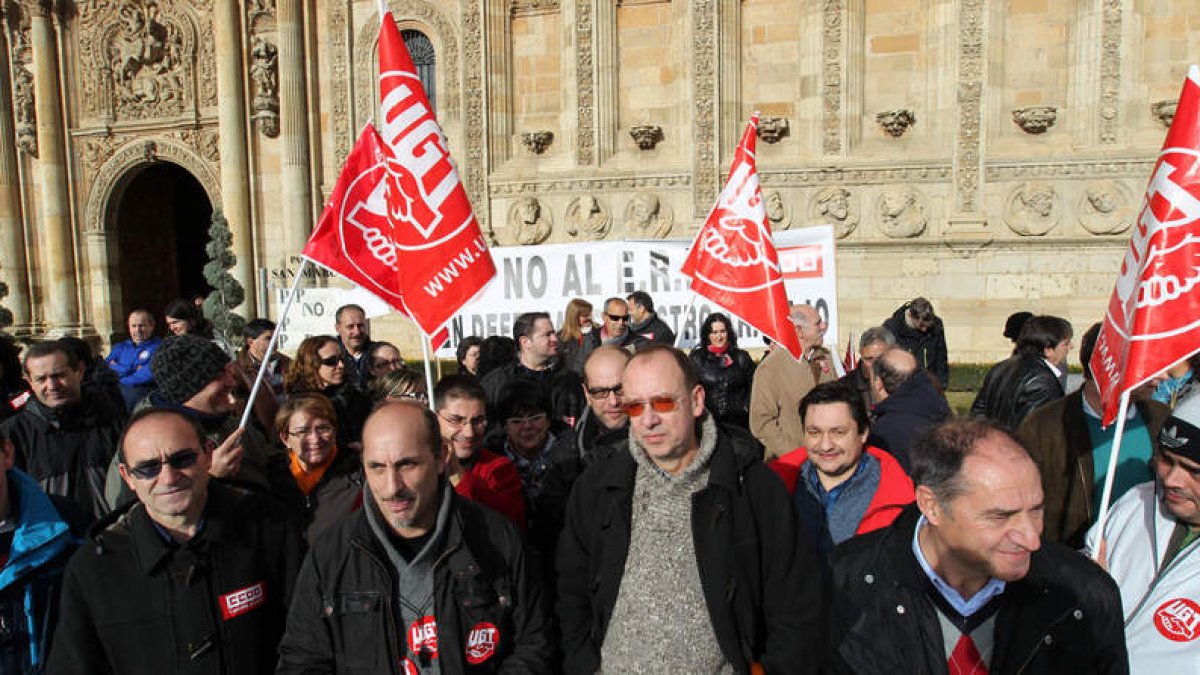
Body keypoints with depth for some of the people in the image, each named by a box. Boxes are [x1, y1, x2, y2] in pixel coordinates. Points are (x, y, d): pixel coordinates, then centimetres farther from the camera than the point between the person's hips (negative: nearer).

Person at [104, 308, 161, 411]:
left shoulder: (158, 347, 5)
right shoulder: (120, 347, 22)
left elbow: (149, 375, -8)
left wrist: (119, 370, 4)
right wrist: (131, 369, -4)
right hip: (114, 393, 4)